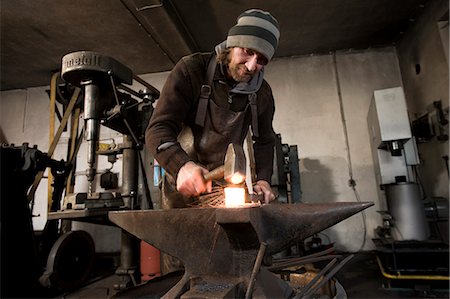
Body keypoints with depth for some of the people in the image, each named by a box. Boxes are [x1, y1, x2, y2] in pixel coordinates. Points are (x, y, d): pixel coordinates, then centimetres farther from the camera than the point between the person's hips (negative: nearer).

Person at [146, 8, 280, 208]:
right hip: (182, 184, -2)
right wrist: (182, 166, -42)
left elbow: (264, 141, 7)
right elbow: (158, 130, -23)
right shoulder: (191, 70, -17)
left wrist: (263, 179, -9)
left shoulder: (262, 92, -5)